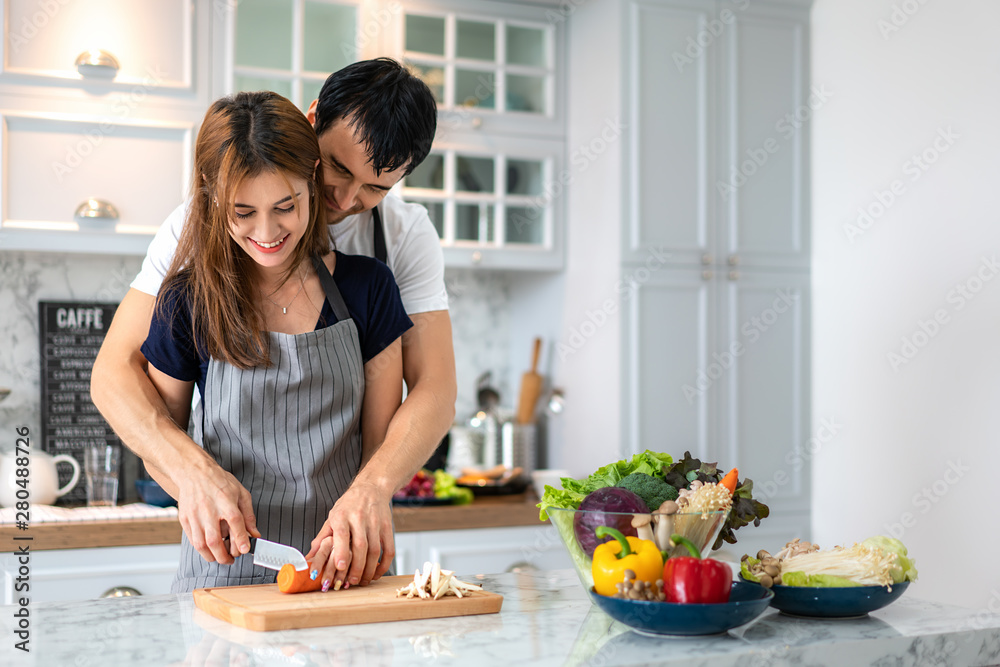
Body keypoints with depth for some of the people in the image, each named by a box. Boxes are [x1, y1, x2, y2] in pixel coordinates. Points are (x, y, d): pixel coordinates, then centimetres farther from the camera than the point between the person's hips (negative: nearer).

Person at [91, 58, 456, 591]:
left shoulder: (406, 234, -2)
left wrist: (373, 486, -30)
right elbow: (114, 371, -10)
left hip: (352, 527, 1)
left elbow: (434, 389, -10)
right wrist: (191, 468, -29)